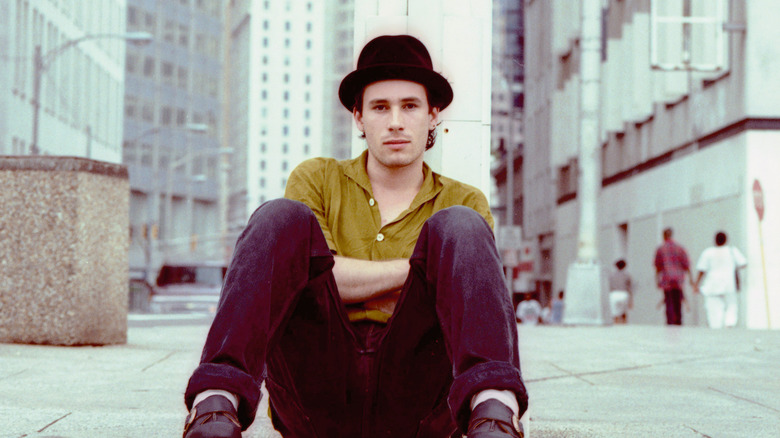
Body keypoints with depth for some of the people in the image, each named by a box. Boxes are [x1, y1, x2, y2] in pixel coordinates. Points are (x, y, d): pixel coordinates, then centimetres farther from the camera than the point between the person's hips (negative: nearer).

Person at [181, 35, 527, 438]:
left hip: (413, 404, 0)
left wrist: (355, 285, -7)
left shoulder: (465, 201, 17)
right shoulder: (316, 179, 16)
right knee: (282, 217, -18)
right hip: (316, 397, 0)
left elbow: (474, 294, 0)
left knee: (458, 226, -19)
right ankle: (217, 405, -42)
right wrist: (421, 269, -5)